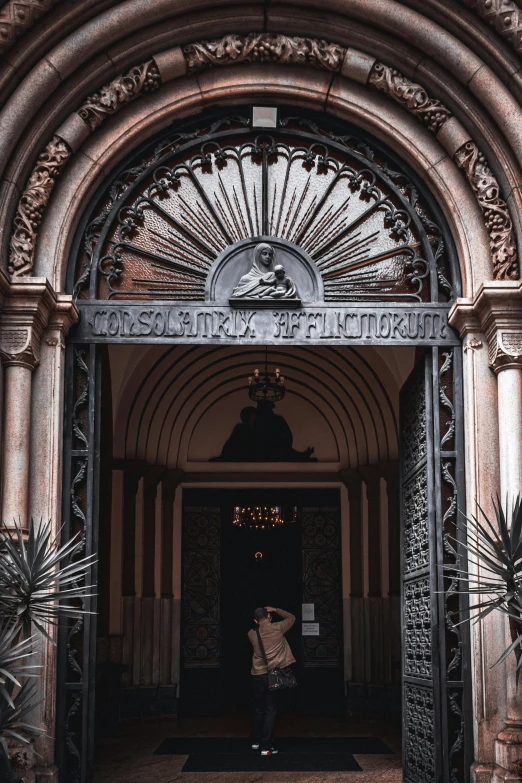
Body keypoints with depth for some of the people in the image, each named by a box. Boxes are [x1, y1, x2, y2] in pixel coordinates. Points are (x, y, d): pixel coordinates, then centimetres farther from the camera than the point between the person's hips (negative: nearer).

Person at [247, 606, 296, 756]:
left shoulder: (252, 634, 0)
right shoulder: (277, 628, -7)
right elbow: (291, 617, 11)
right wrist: (275, 610, 16)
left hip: (257, 675, 3)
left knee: (258, 709, 18)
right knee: (271, 710, 1)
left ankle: (255, 741, 30)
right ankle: (266, 747, -2)